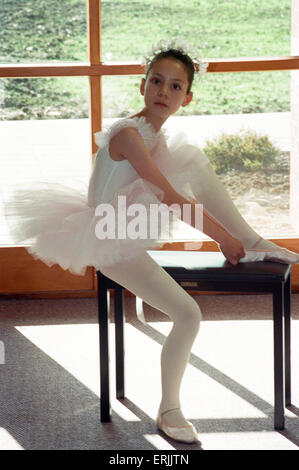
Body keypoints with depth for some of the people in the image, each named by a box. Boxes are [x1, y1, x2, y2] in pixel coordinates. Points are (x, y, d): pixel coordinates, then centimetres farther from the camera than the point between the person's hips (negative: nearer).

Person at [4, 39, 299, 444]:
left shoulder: (157, 134, 3)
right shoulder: (128, 133, -24)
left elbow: (193, 183, 16)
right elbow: (171, 198, -26)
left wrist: (234, 232, 7)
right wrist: (223, 237, -21)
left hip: (134, 229, 8)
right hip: (111, 242, -8)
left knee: (196, 160, -7)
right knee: (188, 315, -19)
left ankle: (254, 244, -5)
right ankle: (169, 411, -1)